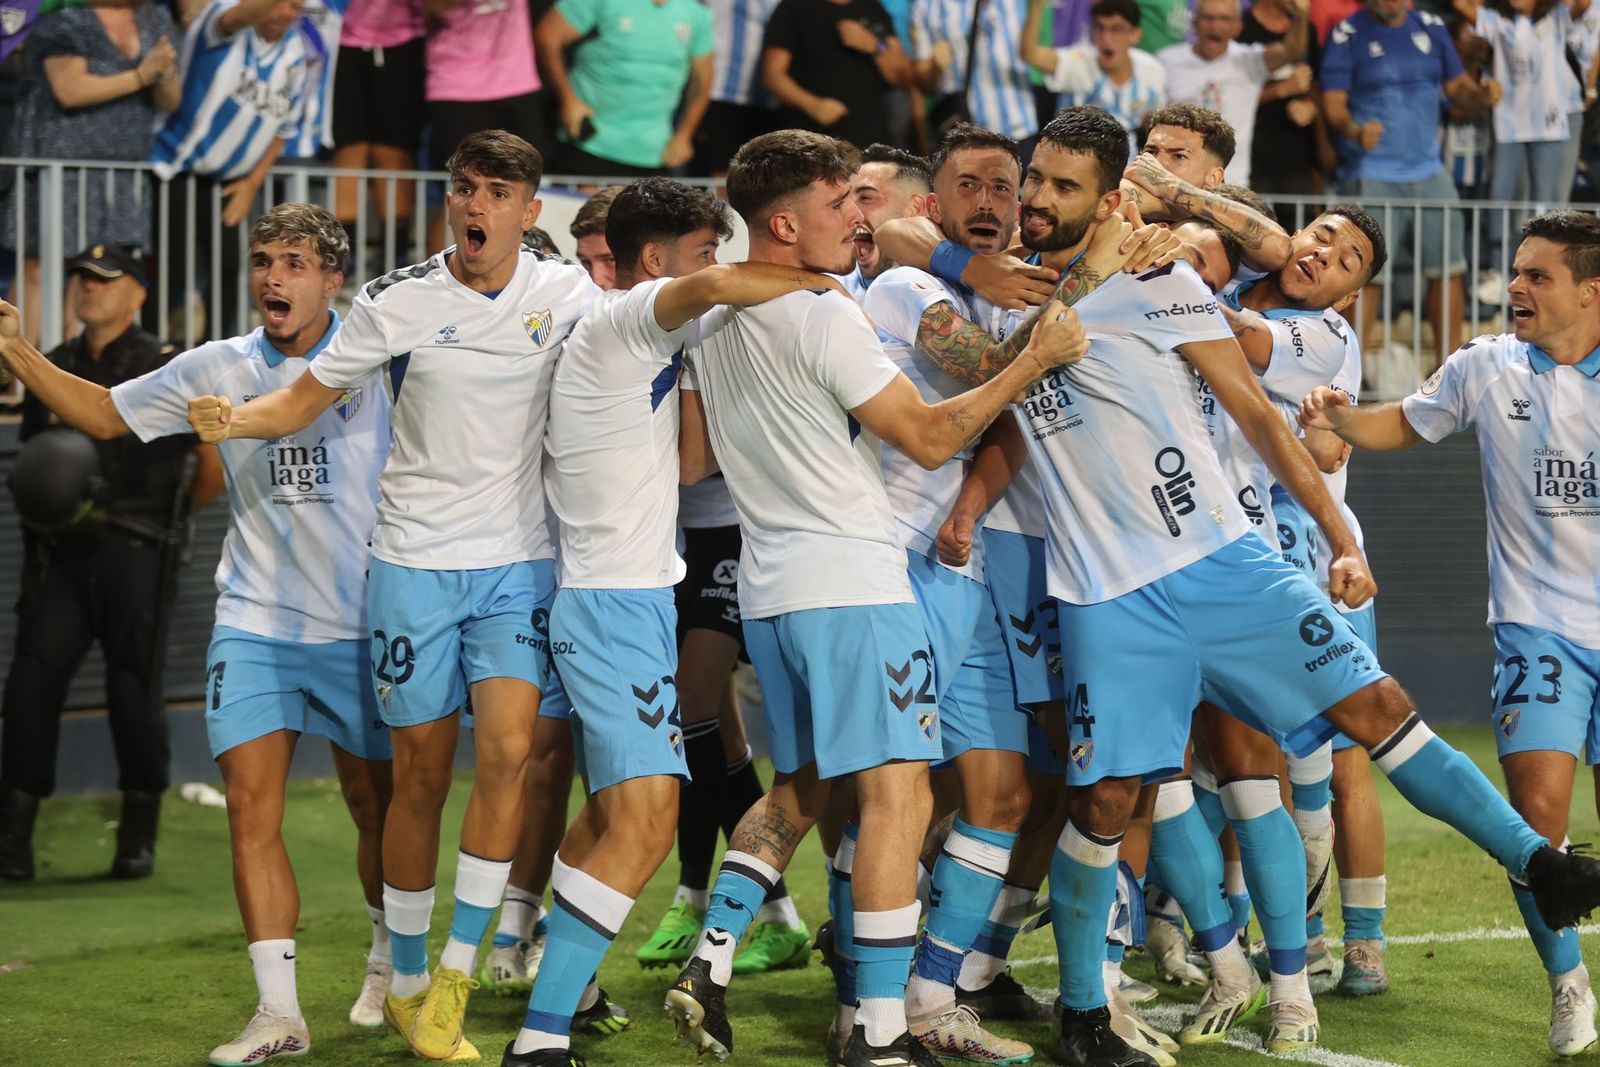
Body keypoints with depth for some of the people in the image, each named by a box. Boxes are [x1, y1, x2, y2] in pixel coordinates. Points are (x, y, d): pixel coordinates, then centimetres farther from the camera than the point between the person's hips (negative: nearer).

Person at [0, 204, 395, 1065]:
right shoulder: (218, 370, 4)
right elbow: (105, 414, 14)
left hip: (362, 624, -2)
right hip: (253, 622, 2)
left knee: (376, 804, 9)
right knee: (250, 802, -9)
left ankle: (392, 962, 35)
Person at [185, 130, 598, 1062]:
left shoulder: (564, 292, 1)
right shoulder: (397, 303, -4)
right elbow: (306, 399, 3)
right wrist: (235, 419, -16)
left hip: (519, 564, 1)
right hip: (417, 562, -1)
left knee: (509, 751, -16)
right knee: (422, 777, 3)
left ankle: (457, 976, -7)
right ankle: (407, 982, 20)